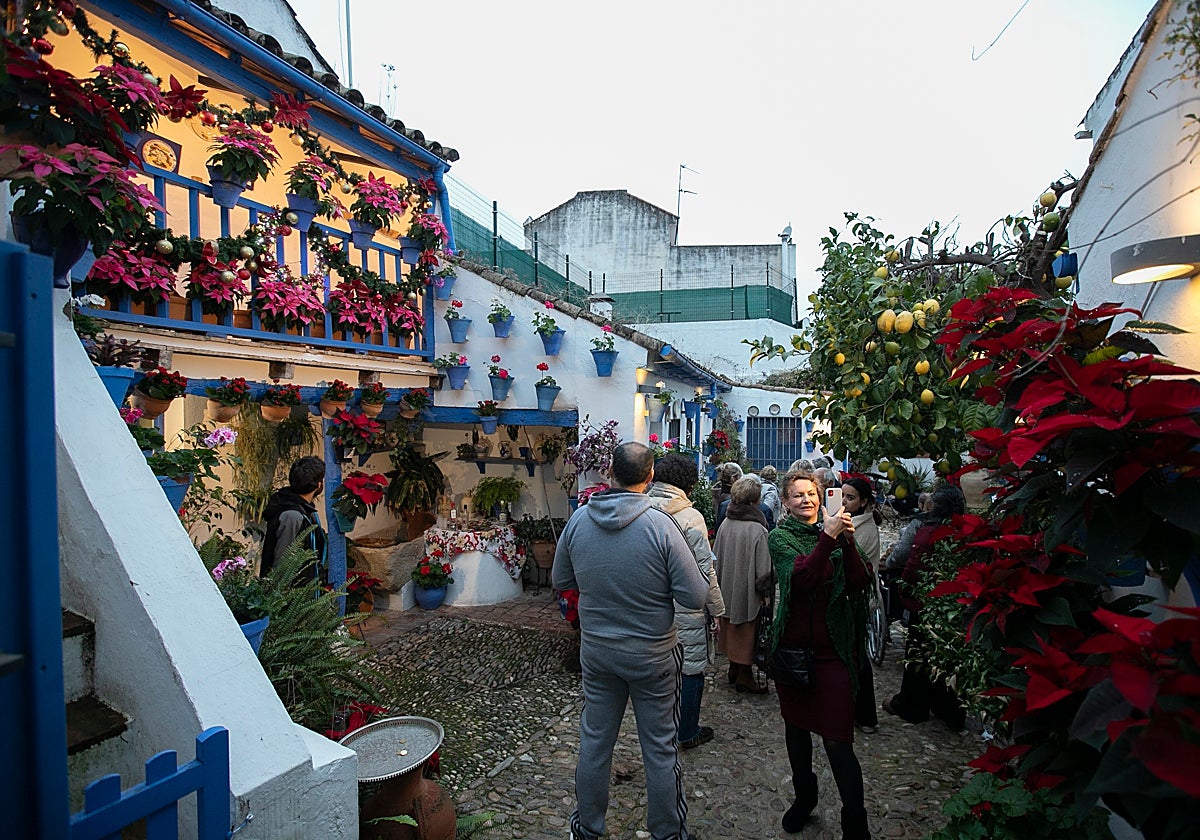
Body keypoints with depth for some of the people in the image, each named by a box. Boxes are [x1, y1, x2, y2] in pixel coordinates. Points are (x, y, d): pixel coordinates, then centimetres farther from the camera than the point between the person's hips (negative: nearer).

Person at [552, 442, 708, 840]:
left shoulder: (579, 519, -10)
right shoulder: (660, 525, -22)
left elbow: (560, 580, 4)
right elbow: (696, 597, -19)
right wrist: (658, 582, -1)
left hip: (595, 650, 3)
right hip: (652, 656, -3)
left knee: (594, 741, 19)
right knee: (660, 748, 15)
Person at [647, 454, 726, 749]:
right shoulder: (690, 517, -18)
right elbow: (705, 570, -15)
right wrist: (717, 609, -3)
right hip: (687, 609, -5)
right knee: (691, 670, 13)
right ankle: (688, 733, 28)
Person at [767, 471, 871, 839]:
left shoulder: (836, 533, 3)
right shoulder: (781, 537, -3)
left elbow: (858, 583, -9)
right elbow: (803, 577, -21)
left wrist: (848, 542, -22)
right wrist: (828, 537, -30)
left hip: (834, 649, -1)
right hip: (793, 646, 1)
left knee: (837, 739, -3)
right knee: (796, 724, 18)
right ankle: (804, 795, 40)